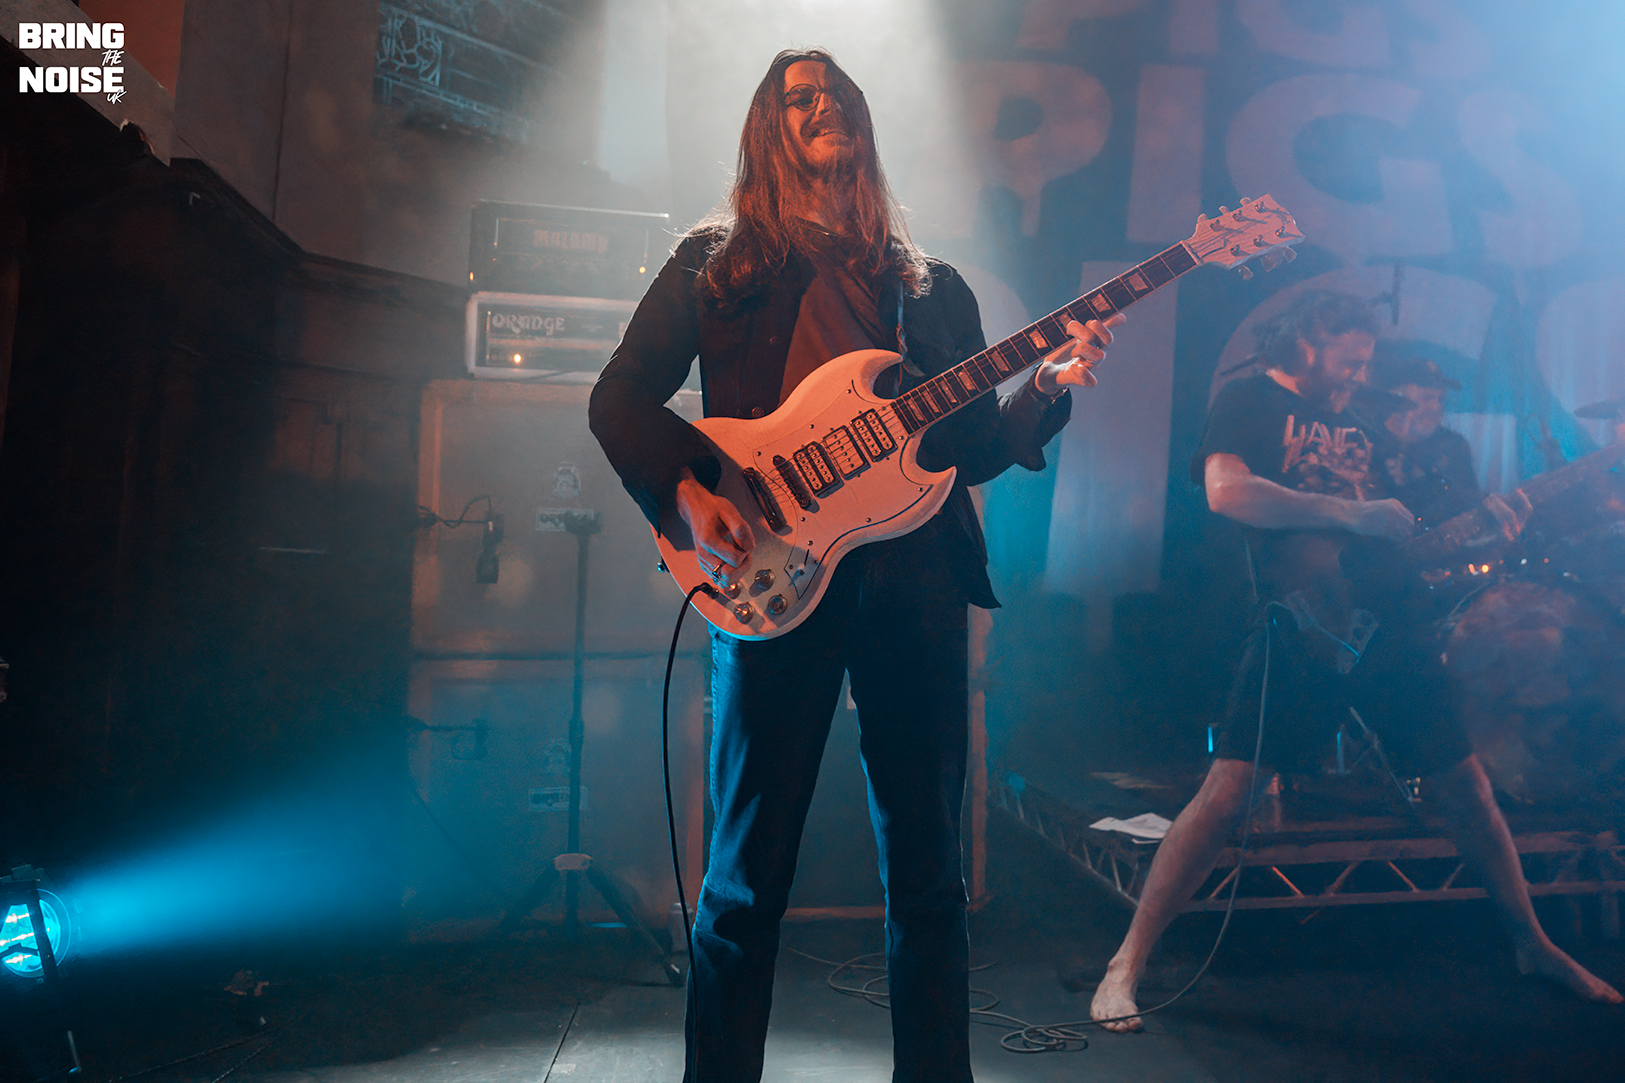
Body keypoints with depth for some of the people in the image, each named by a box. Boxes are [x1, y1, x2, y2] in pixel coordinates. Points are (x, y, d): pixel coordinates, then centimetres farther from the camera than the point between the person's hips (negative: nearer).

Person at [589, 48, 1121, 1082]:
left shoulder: (932, 285, 19)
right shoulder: (715, 260, 12)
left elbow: (974, 446, 16)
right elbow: (620, 396, 7)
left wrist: (1046, 388, -2)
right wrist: (686, 492, -10)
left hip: (915, 573, 3)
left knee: (929, 867, 8)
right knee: (747, 870, 3)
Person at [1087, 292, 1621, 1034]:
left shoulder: (1354, 419, 22)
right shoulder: (1248, 400, 1)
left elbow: (1398, 514, 27)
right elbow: (1226, 491, -19)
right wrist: (1351, 515, -22)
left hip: (1385, 622, 7)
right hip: (1302, 628, -7)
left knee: (1464, 787, 13)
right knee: (1228, 791, -15)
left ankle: (1533, 945, 34)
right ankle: (1127, 964, -7)